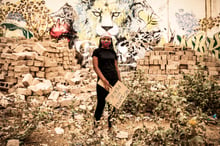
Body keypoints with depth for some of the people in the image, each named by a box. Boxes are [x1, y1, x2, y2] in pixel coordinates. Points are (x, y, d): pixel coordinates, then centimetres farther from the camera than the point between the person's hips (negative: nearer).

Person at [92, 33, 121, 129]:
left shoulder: (113, 53, 15)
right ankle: (96, 123, 13)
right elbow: (95, 67, -7)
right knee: (101, 103, -3)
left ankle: (109, 121, 21)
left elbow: (116, 68, 15)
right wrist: (104, 80, -17)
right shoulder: (97, 51, 3)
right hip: (102, 80, -4)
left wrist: (120, 81, 9)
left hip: (114, 80, 4)